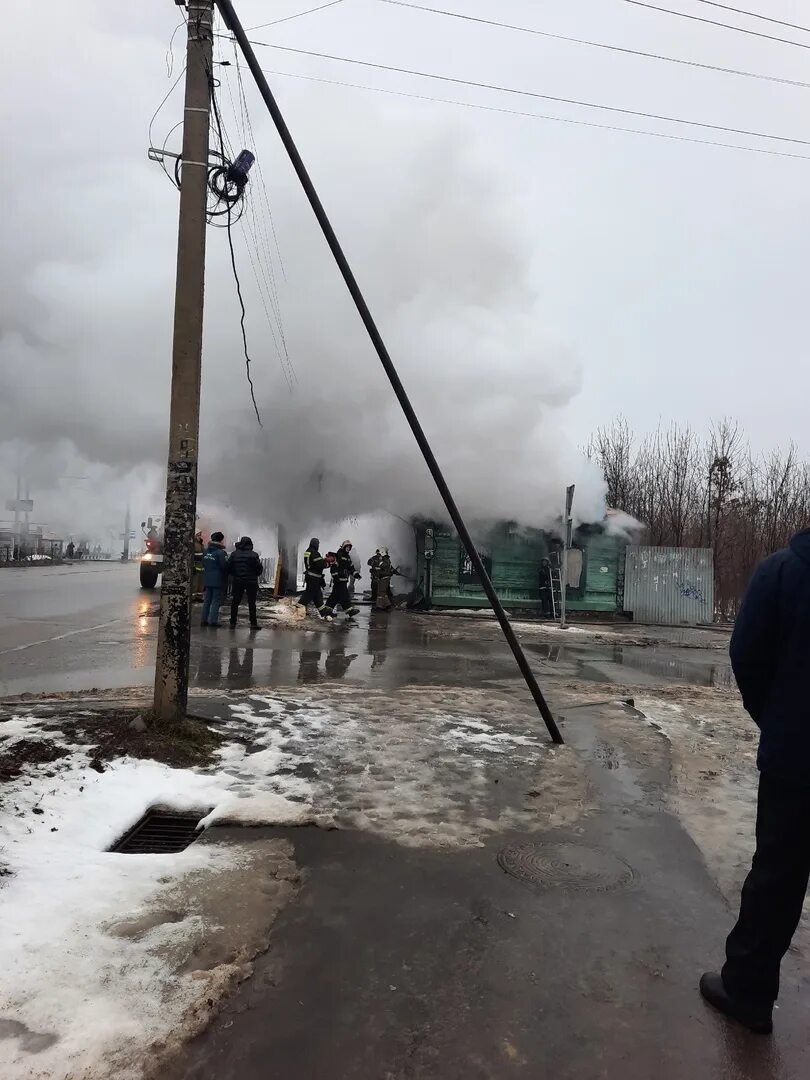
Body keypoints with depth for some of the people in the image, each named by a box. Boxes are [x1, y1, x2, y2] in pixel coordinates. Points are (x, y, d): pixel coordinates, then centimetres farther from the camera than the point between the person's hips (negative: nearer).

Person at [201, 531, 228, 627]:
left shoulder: (206, 551, 8)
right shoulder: (221, 552, -17)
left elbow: (203, 564, 16)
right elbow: (225, 566, -19)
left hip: (207, 580, 7)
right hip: (218, 580, -7)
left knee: (207, 600, 13)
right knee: (216, 601, -1)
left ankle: (204, 620, 16)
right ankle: (213, 621, -2)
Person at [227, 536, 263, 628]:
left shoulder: (234, 554, -1)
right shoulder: (253, 555, -9)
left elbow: (228, 567, 0)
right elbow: (260, 569, -8)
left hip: (237, 581, 2)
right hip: (251, 582, -2)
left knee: (235, 602, 10)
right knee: (251, 603, 6)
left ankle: (233, 623, 9)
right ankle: (253, 623, 7)